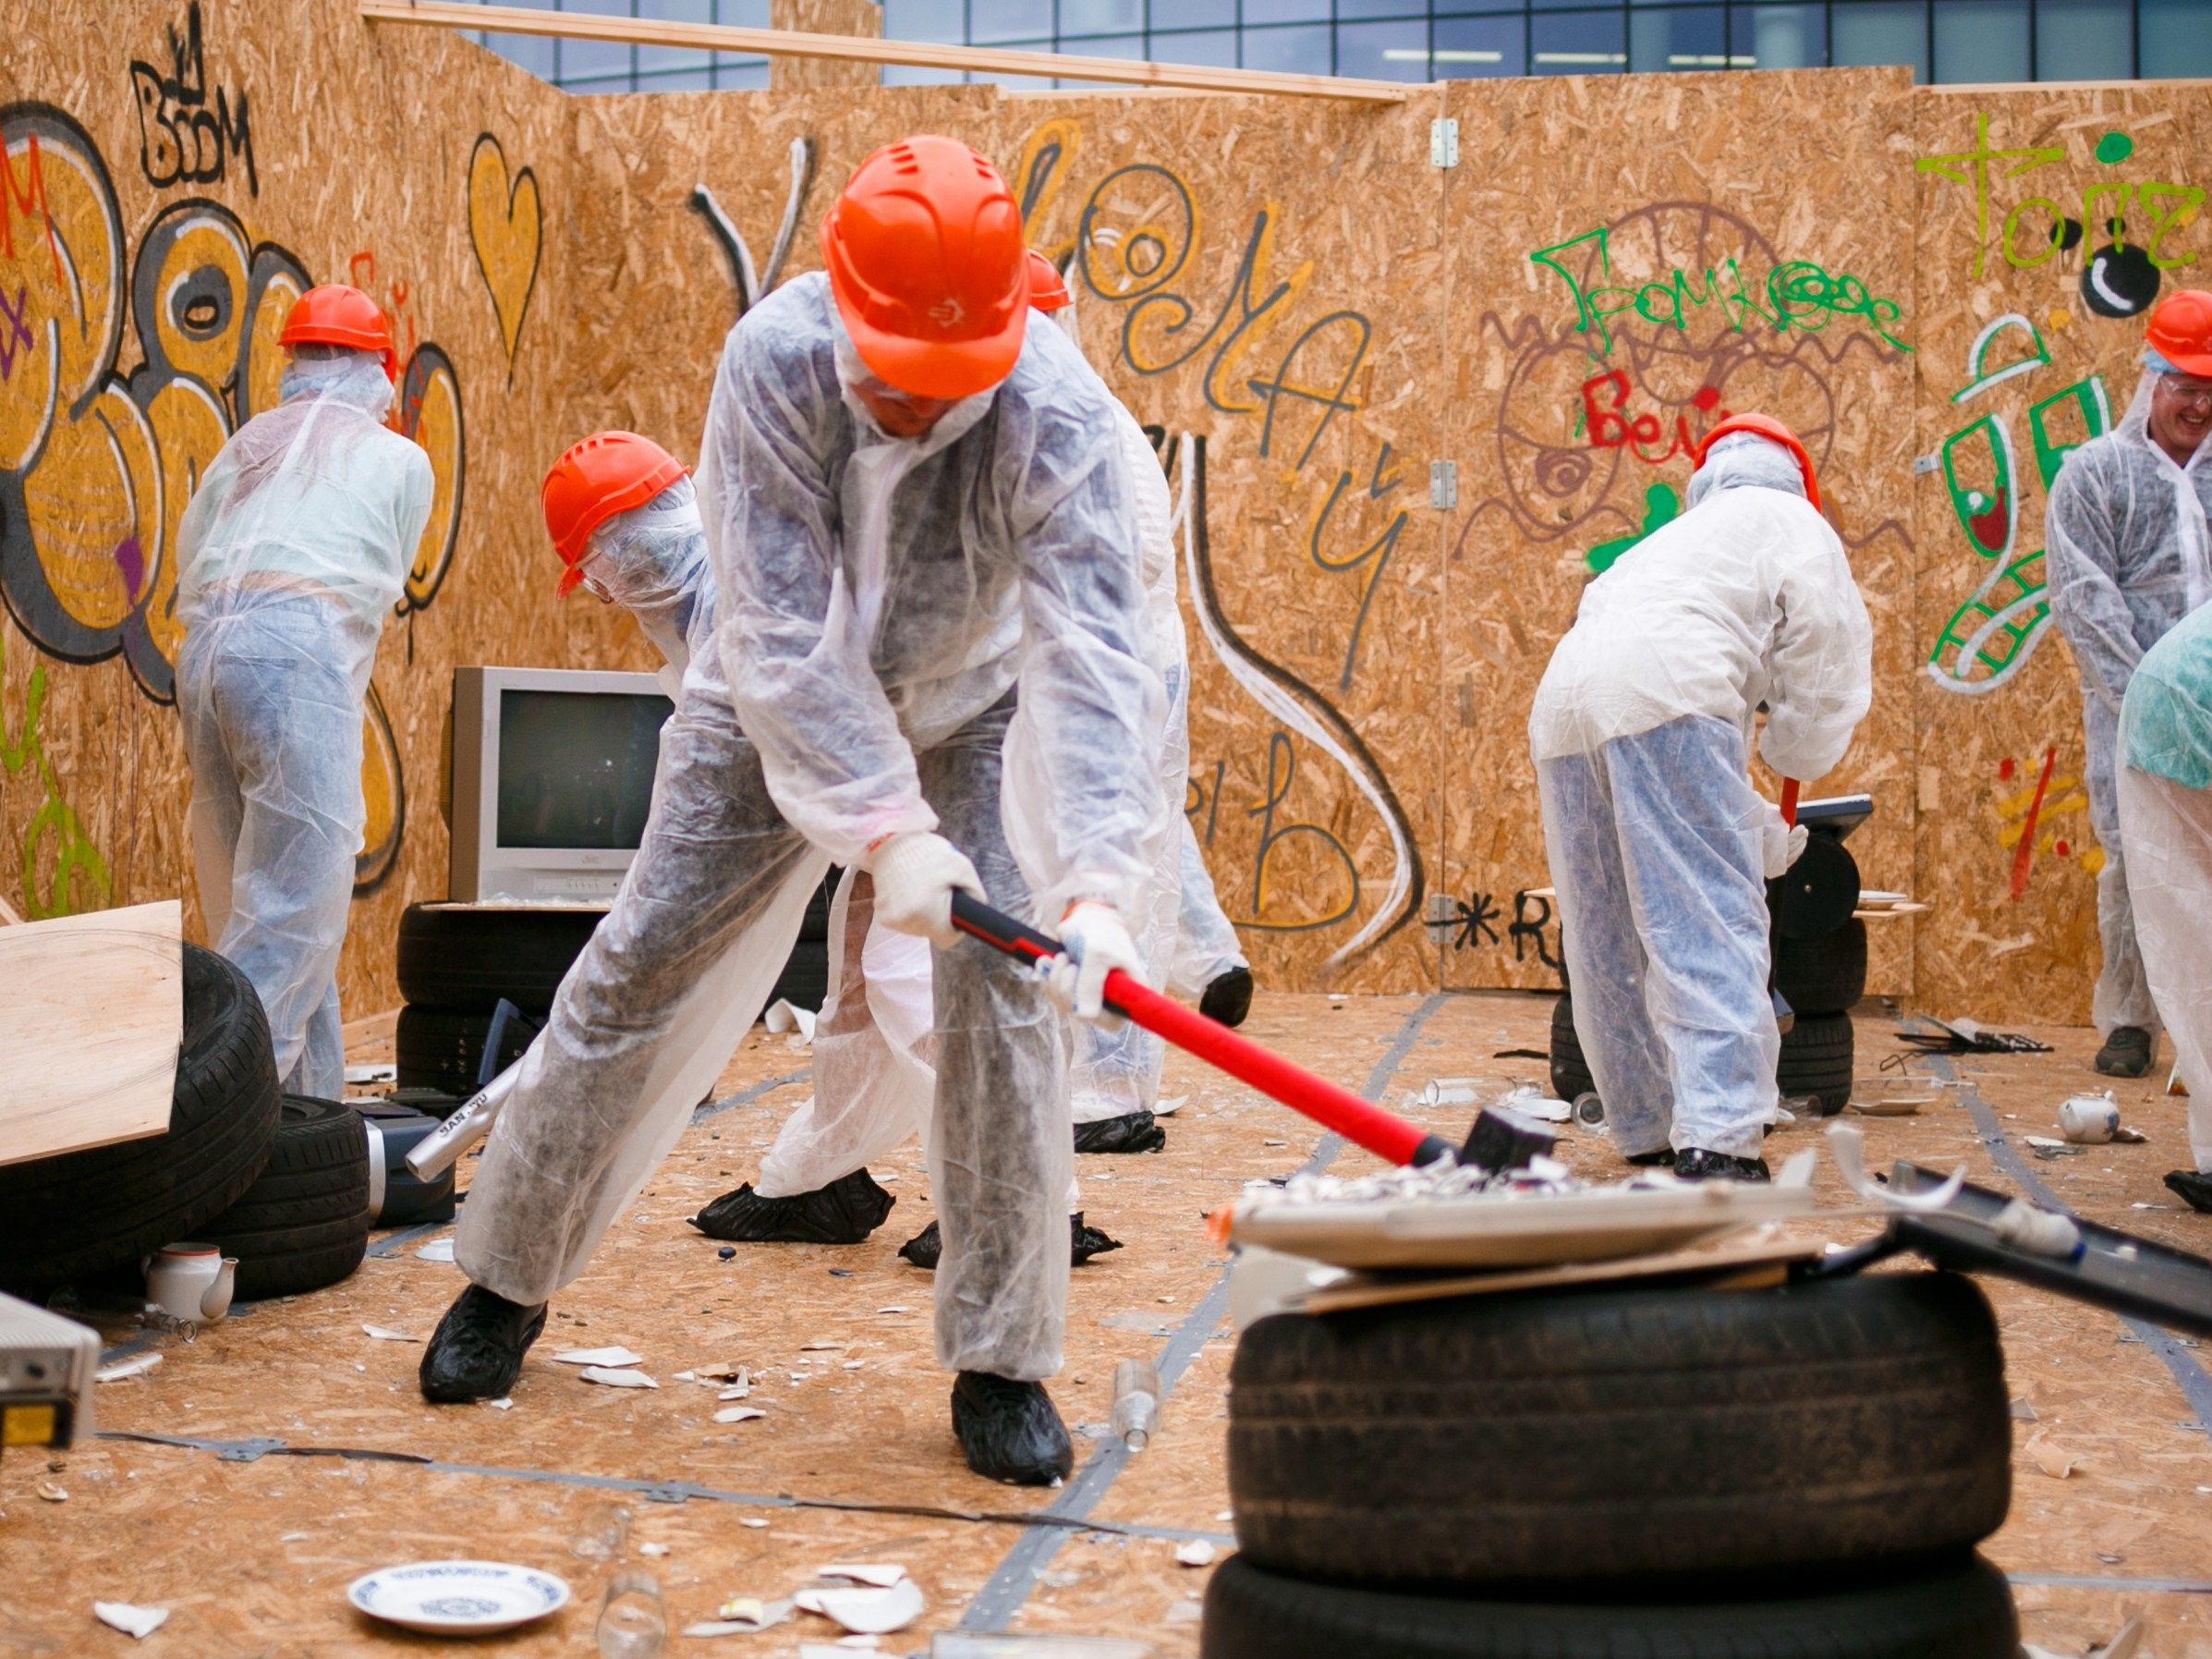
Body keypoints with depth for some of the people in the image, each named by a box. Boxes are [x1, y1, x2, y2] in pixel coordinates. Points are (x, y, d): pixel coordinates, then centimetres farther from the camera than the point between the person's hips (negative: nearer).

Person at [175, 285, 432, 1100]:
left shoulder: (245, 444, 23)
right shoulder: (399, 460, 15)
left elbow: (188, 564, 18)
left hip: (203, 653, 5)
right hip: (300, 648, -5)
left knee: (246, 904, 11)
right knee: (292, 917, -6)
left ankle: (308, 1108, 14)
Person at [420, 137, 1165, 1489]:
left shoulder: (1060, 418, -33)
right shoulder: (773, 362, -31)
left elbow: (1098, 661, -41)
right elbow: (784, 634, -34)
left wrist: (1097, 884, -53)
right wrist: (886, 829, -43)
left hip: (970, 716, -1)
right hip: (775, 717, 1)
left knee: (1006, 991, -14)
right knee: (640, 969, 3)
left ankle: (1002, 1361, 0)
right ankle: (509, 1281, 23)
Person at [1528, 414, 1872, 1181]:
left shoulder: (1670, 540, 43)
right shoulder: (1786, 519, 25)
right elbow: (1826, 644, 7)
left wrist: (1762, 835, 44)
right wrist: (1795, 751, 23)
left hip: (1564, 697, 7)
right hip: (1667, 695, -7)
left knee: (1606, 941, 14)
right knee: (1712, 922, -10)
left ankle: (1650, 1129, 22)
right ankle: (1718, 1138, -21)